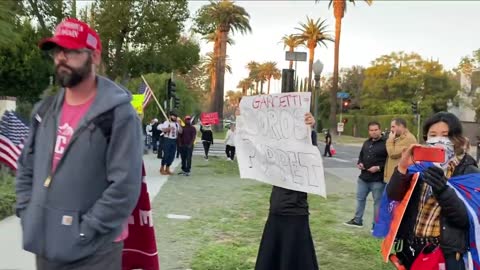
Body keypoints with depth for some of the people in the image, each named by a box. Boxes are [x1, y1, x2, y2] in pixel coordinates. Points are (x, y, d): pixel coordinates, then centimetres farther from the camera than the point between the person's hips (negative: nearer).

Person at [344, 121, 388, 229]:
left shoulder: (386, 143, -11)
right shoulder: (366, 143, 13)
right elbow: (361, 155, 24)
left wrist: (379, 168, -21)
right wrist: (359, 163, 4)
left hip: (378, 179, -7)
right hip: (363, 177, 7)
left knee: (378, 201, 3)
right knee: (360, 198, 15)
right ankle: (357, 220, 28)